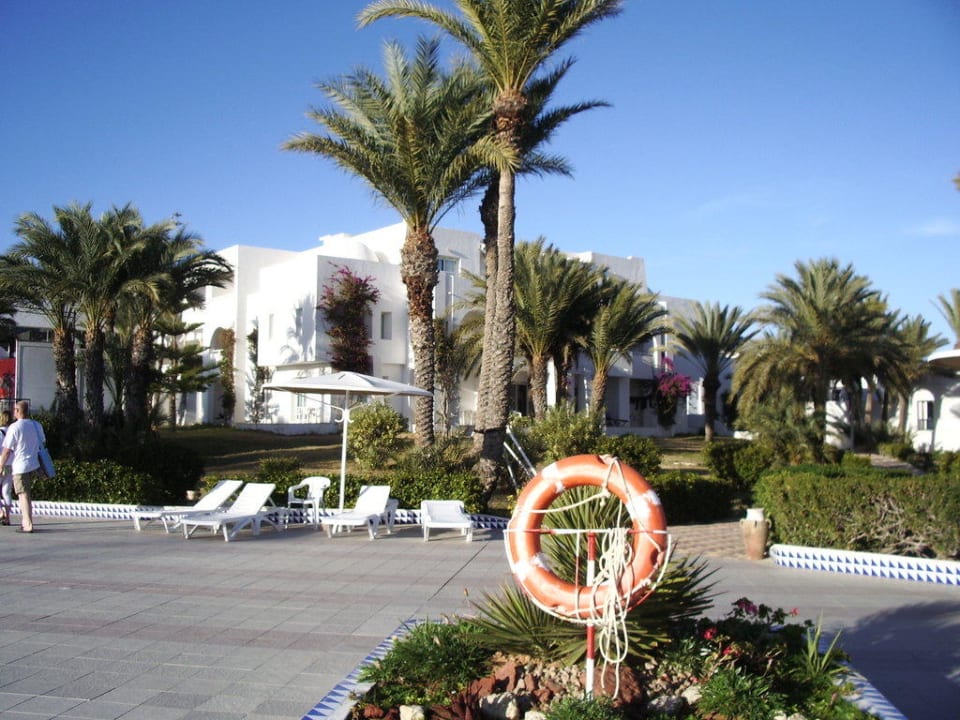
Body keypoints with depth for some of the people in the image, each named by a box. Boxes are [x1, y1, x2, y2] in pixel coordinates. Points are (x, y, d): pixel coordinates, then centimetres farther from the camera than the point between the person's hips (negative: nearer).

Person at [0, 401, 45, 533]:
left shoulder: (14, 428, -13)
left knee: (23, 496, -2)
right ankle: (25, 521, 19)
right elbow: (43, 444, 17)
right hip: (34, 465, 6)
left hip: (20, 466, -6)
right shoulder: (37, 425, 7)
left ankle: (28, 525, -4)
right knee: (26, 494, 20)